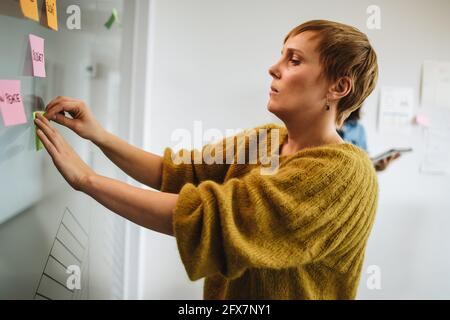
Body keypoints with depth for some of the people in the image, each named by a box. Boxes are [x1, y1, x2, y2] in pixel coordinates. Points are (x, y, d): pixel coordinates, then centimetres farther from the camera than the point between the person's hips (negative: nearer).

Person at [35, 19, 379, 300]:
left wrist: (87, 178, -24)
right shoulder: (260, 141, 0)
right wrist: (100, 135, -15)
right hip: (224, 293, 5)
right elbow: (173, 171, -1)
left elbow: (210, 218, -29)